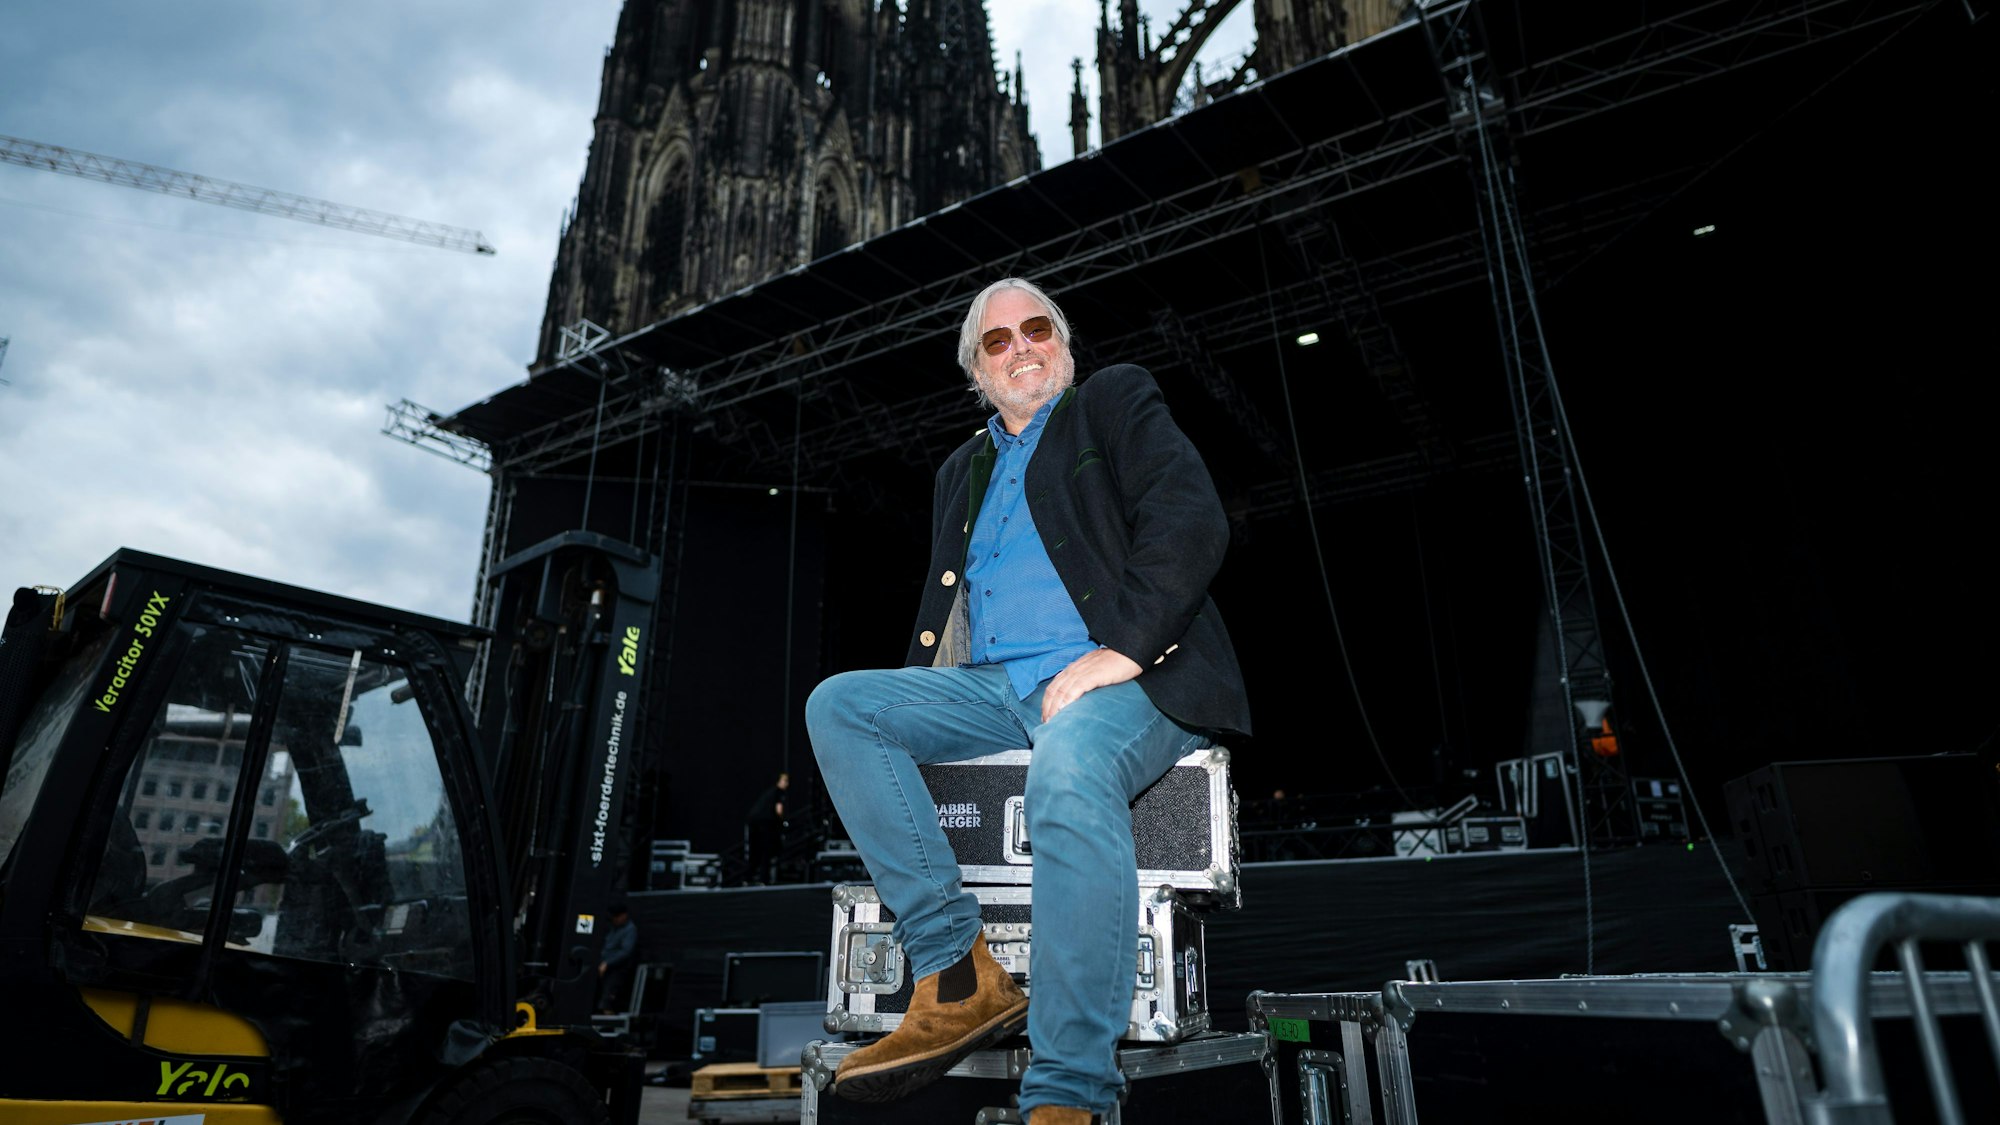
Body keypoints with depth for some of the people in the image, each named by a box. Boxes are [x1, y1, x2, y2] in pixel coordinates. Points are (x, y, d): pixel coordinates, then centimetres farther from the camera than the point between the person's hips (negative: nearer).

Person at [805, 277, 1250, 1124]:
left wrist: (1122, 648, -19)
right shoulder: (962, 471, 28)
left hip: (1121, 679, -6)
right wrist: (909, 710, 7)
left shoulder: (1117, 402, 11)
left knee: (1069, 770, -38)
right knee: (838, 704, -14)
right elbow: (942, 616, 27)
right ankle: (958, 980, -16)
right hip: (995, 691, 6)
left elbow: (1193, 521, -6)